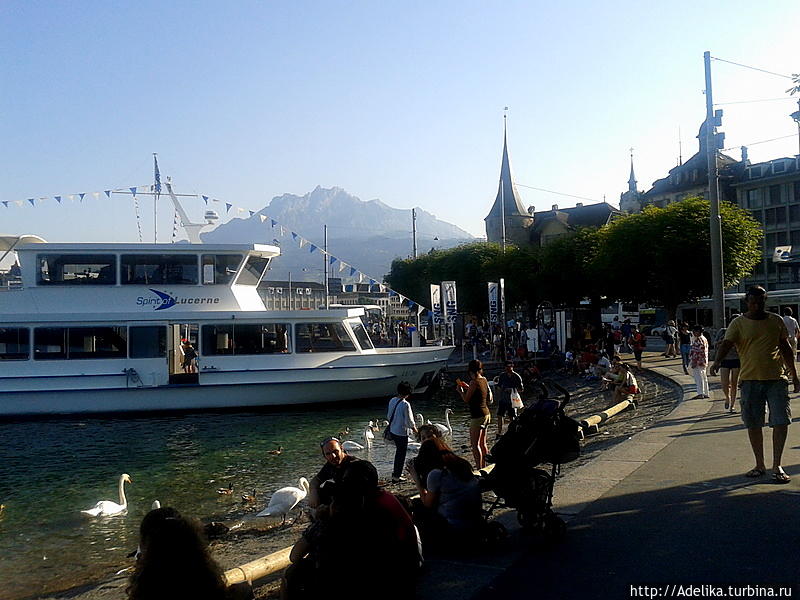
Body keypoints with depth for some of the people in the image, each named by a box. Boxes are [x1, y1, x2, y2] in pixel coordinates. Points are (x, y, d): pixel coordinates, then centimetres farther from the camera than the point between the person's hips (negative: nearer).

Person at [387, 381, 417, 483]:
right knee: (401, 454, 7)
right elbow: (409, 421, -18)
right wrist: (414, 429, -1)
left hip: (392, 430, 7)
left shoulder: (392, 401, -2)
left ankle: (396, 471, 37)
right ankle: (396, 477, 15)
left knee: (399, 451, 25)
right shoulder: (405, 404, -24)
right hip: (402, 432, -7)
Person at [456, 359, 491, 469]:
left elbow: (466, 399, -13)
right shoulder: (484, 380, 7)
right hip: (486, 413, 9)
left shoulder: (474, 382, -17)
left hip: (477, 416, -9)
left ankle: (479, 468, -5)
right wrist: (468, 388, 22)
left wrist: (460, 391, 3)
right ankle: (484, 466, 26)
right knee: (482, 444, 18)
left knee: (475, 445, -4)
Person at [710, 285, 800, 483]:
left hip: (776, 379, 1)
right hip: (750, 380, -1)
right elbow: (726, 343, -11)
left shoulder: (776, 321, 9)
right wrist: (717, 361, -31)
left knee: (781, 422, -5)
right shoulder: (738, 323, 2)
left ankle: (777, 466, 5)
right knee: (753, 424, 5)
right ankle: (760, 465, 19)